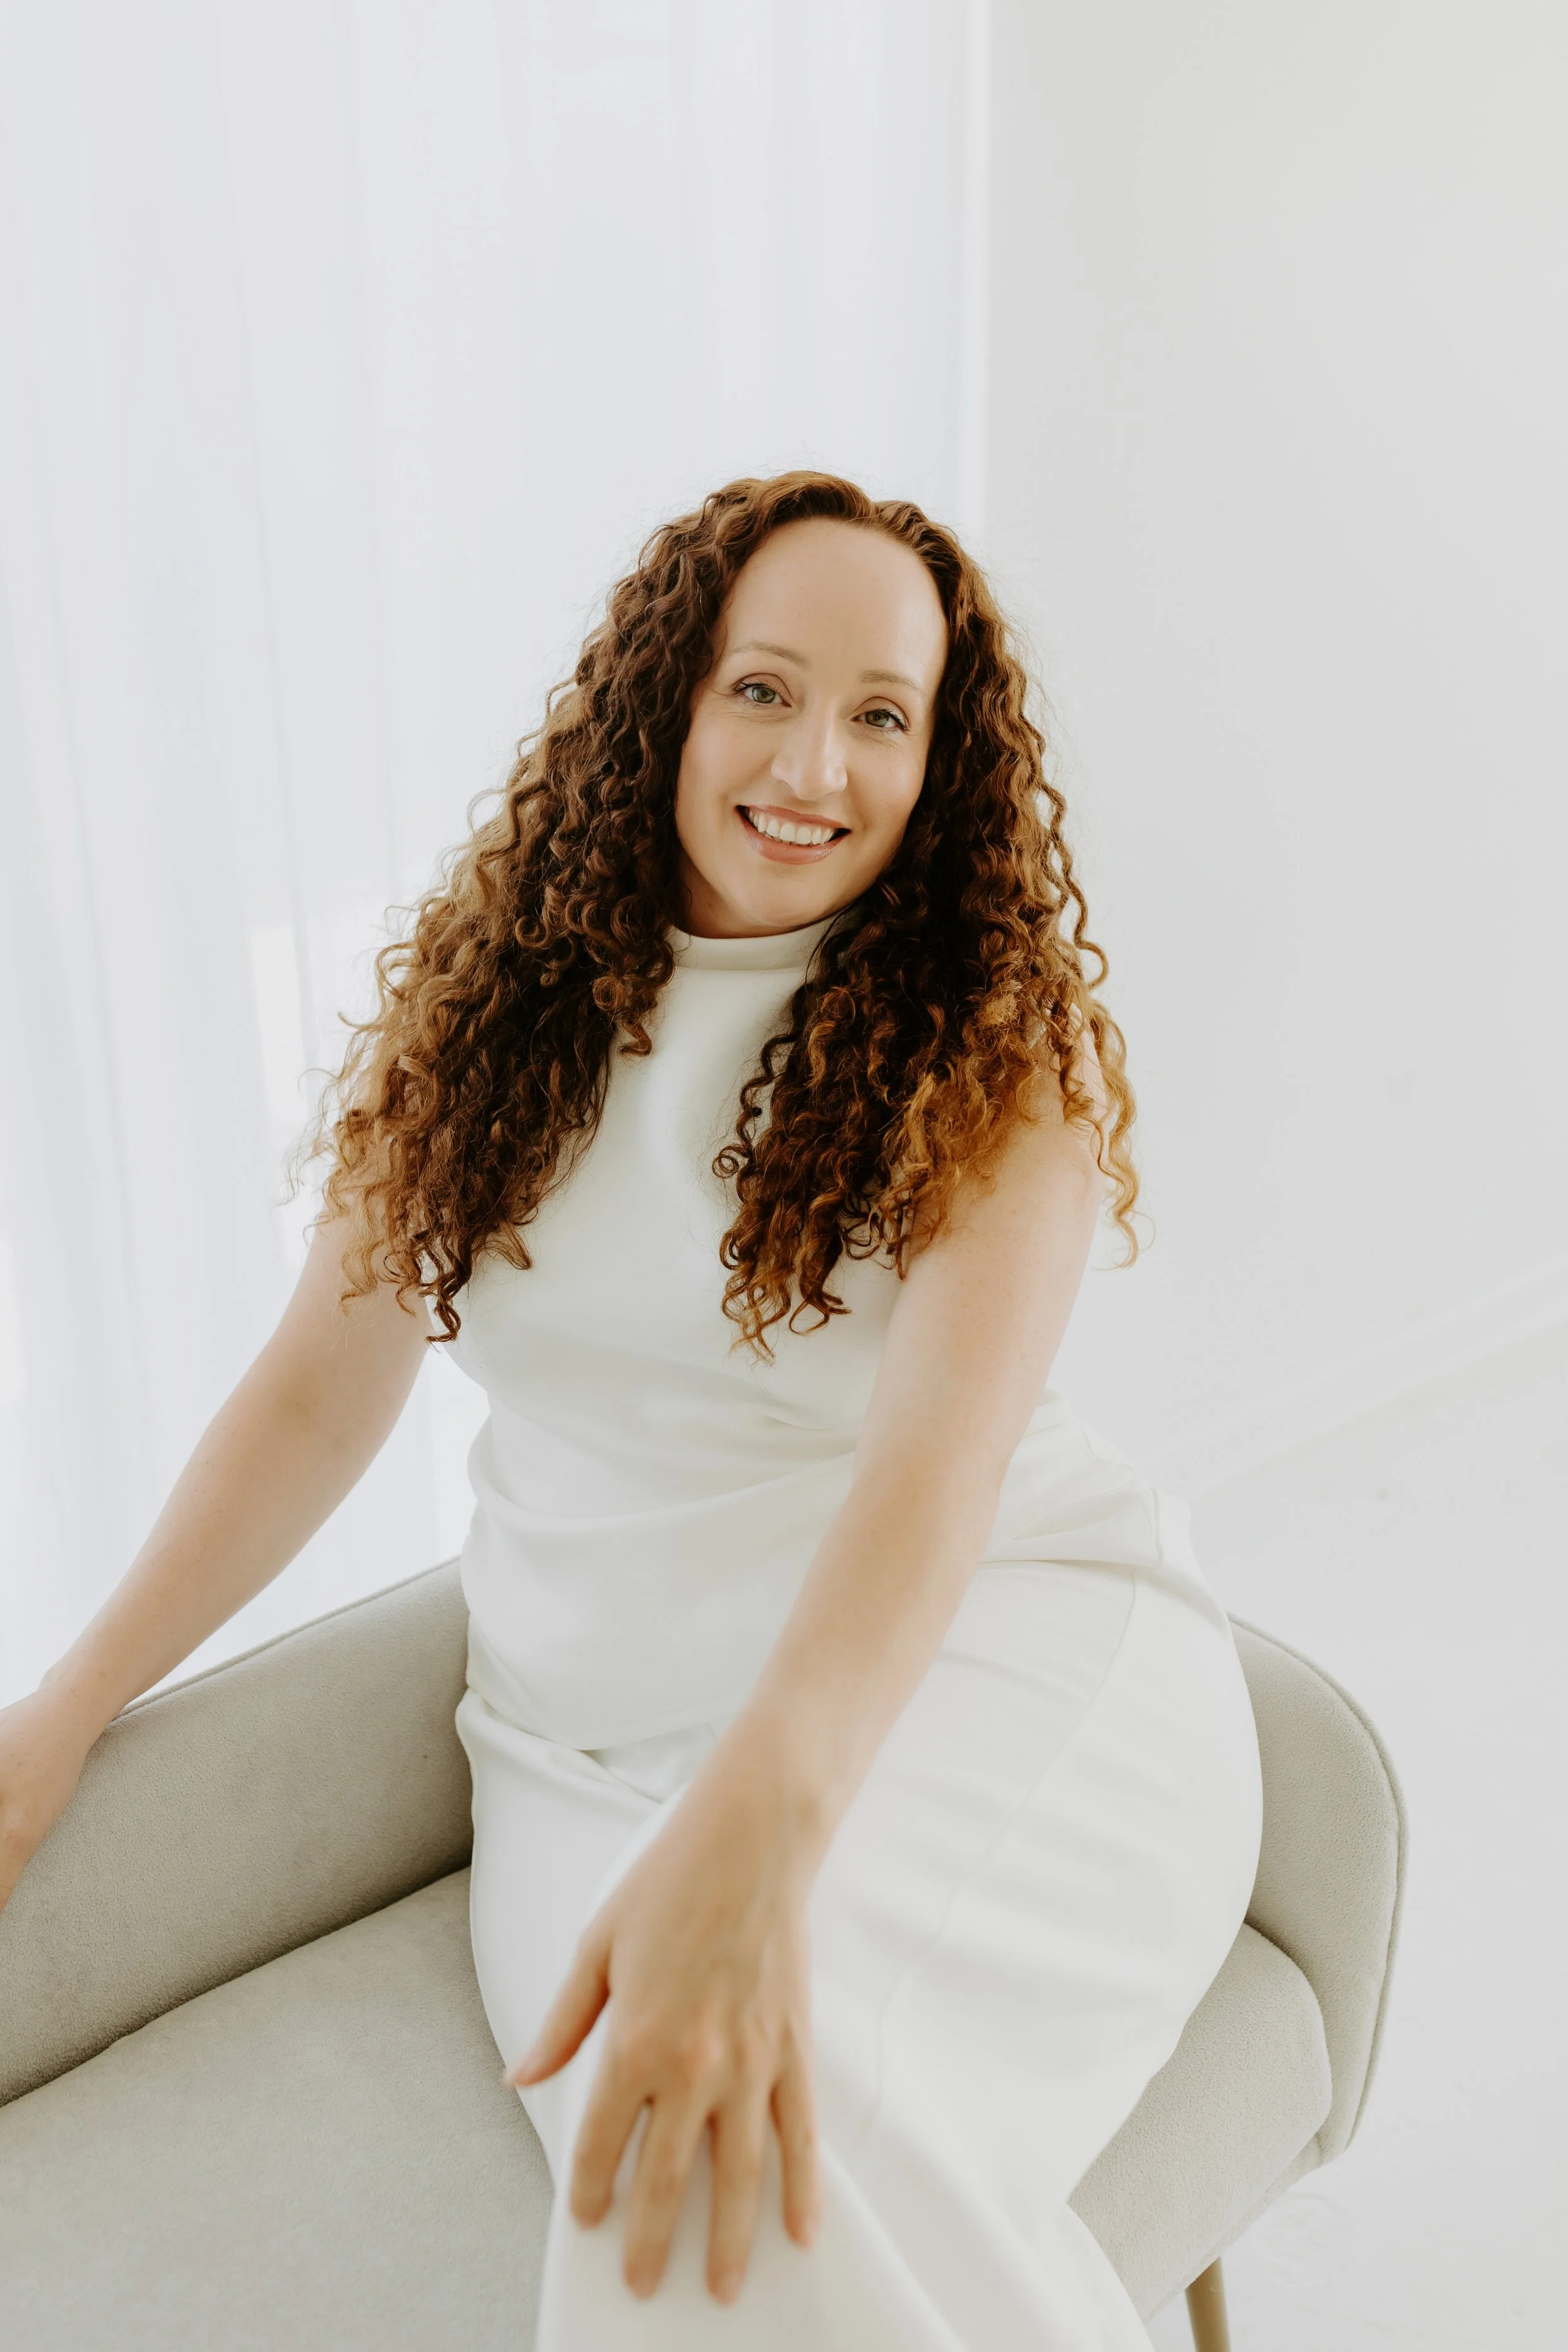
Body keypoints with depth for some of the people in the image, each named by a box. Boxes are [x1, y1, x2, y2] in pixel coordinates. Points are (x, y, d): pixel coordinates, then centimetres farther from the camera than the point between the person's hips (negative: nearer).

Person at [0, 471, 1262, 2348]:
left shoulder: (998, 1042, -4)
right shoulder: (494, 997, 6)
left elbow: (947, 1422, -19)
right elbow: (325, 1388, 10)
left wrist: (758, 1821, -35)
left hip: (996, 1650, -1)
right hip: (596, 1731, 2)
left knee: (786, 2149, -32)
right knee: (650, 2184, -29)